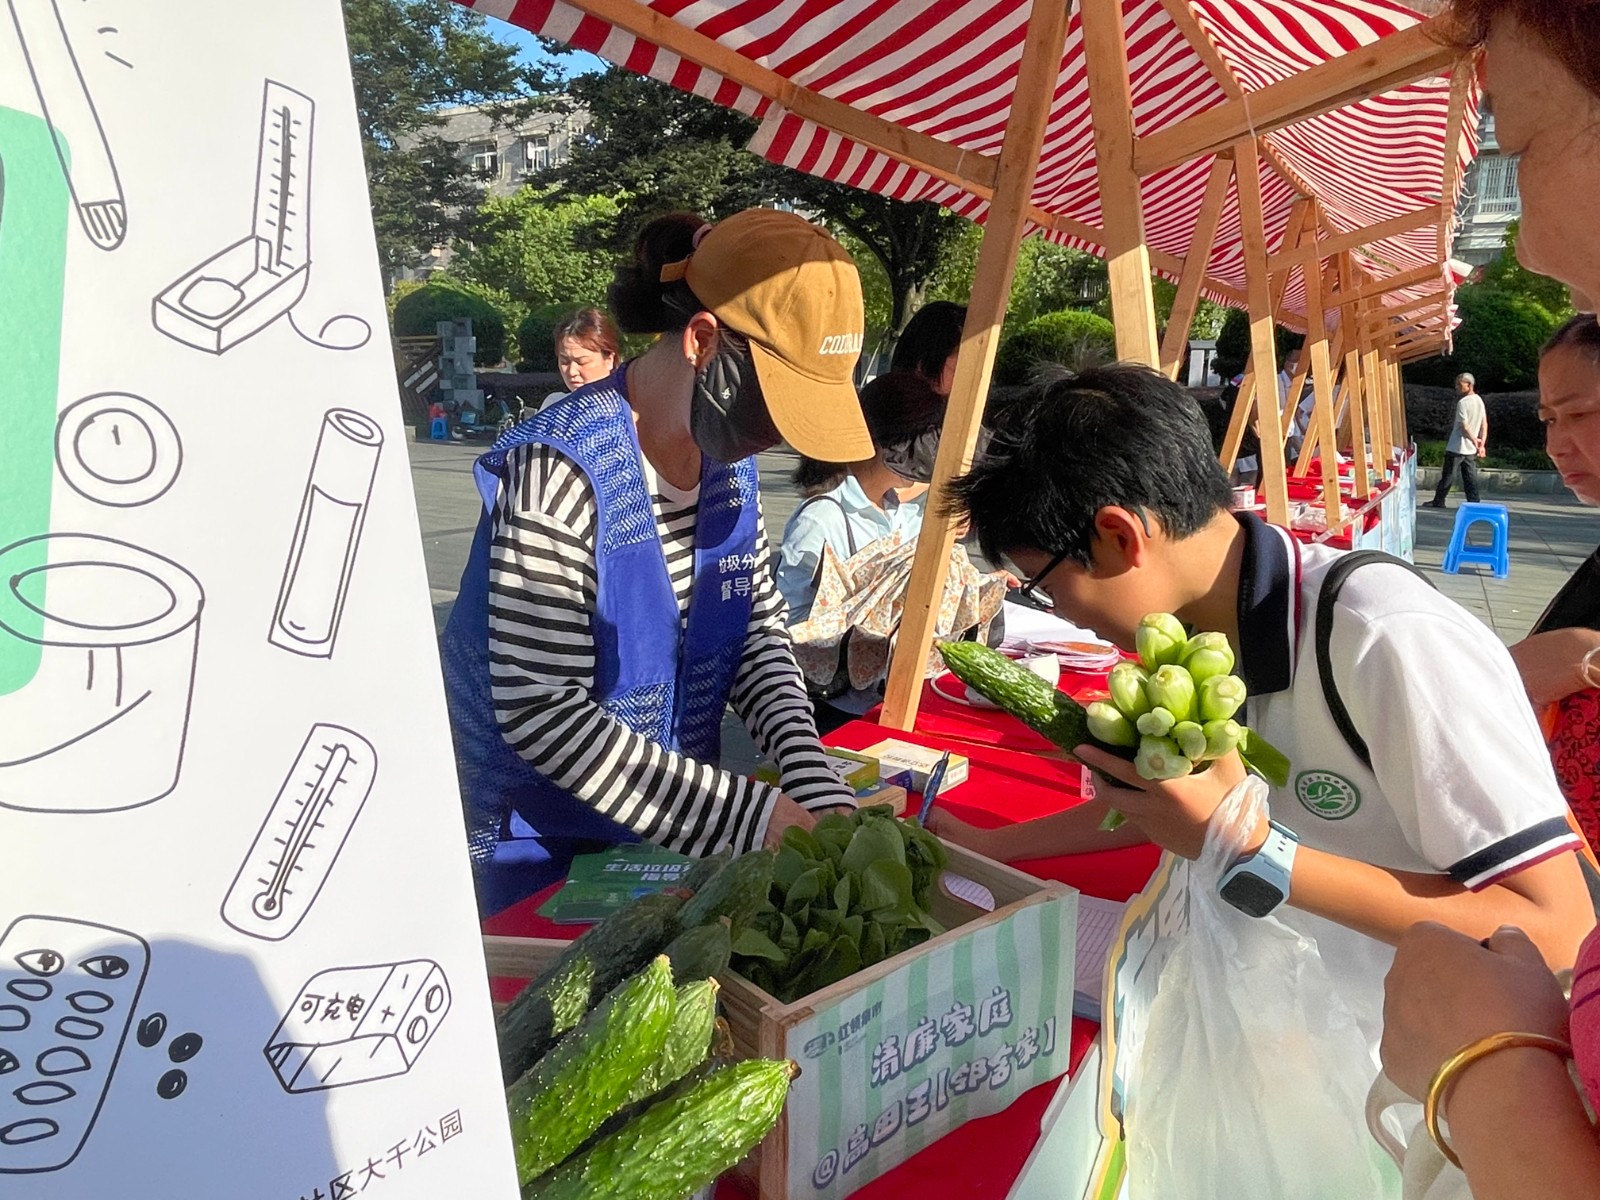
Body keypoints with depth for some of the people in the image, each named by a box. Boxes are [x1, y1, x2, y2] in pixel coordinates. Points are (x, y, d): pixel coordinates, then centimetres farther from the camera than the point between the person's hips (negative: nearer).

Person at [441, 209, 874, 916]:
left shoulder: (730, 458, -4)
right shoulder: (564, 469, -27)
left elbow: (759, 627, -1)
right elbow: (539, 712, -29)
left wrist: (813, 788, -16)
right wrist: (754, 814, -28)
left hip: (673, 825, 7)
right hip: (539, 852, -6)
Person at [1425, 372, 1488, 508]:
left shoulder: (1462, 402, -16)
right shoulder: (1479, 400, 9)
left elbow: (1464, 426, -19)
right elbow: (1484, 424, 8)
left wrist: (1474, 440, -7)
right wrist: (1482, 444, 6)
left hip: (1457, 446, -7)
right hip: (1471, 448, 7)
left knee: (1448, 475, 2)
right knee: (1470, 476, 7)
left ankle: (1438, 501, 10)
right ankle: (1474, 503, 5)